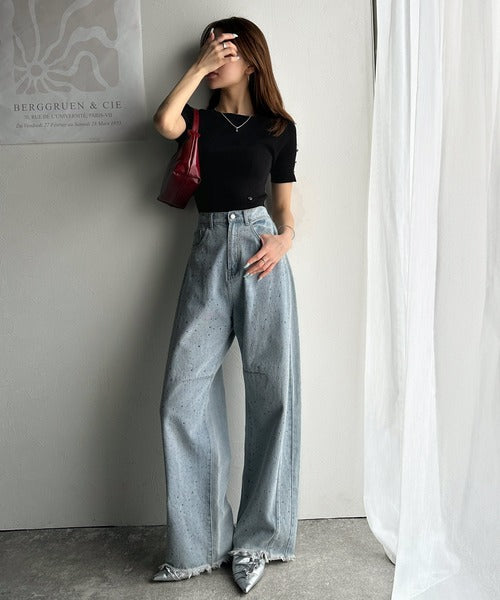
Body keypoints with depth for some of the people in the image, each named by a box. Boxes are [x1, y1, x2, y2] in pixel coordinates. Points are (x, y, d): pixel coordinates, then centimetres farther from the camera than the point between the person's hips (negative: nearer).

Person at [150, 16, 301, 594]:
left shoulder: (278, 127, 14)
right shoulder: (199, 120, 16)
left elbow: (284, 205, 12)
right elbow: (164, 121, -8)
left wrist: (285, 237, -8)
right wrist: (200, 65, -1)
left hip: (261, 254, -1)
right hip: (208, 254, 1)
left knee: (272, 395, -2)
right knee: (182, 398, -5)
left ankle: (257, 538, 15)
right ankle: (200, 543, 10)